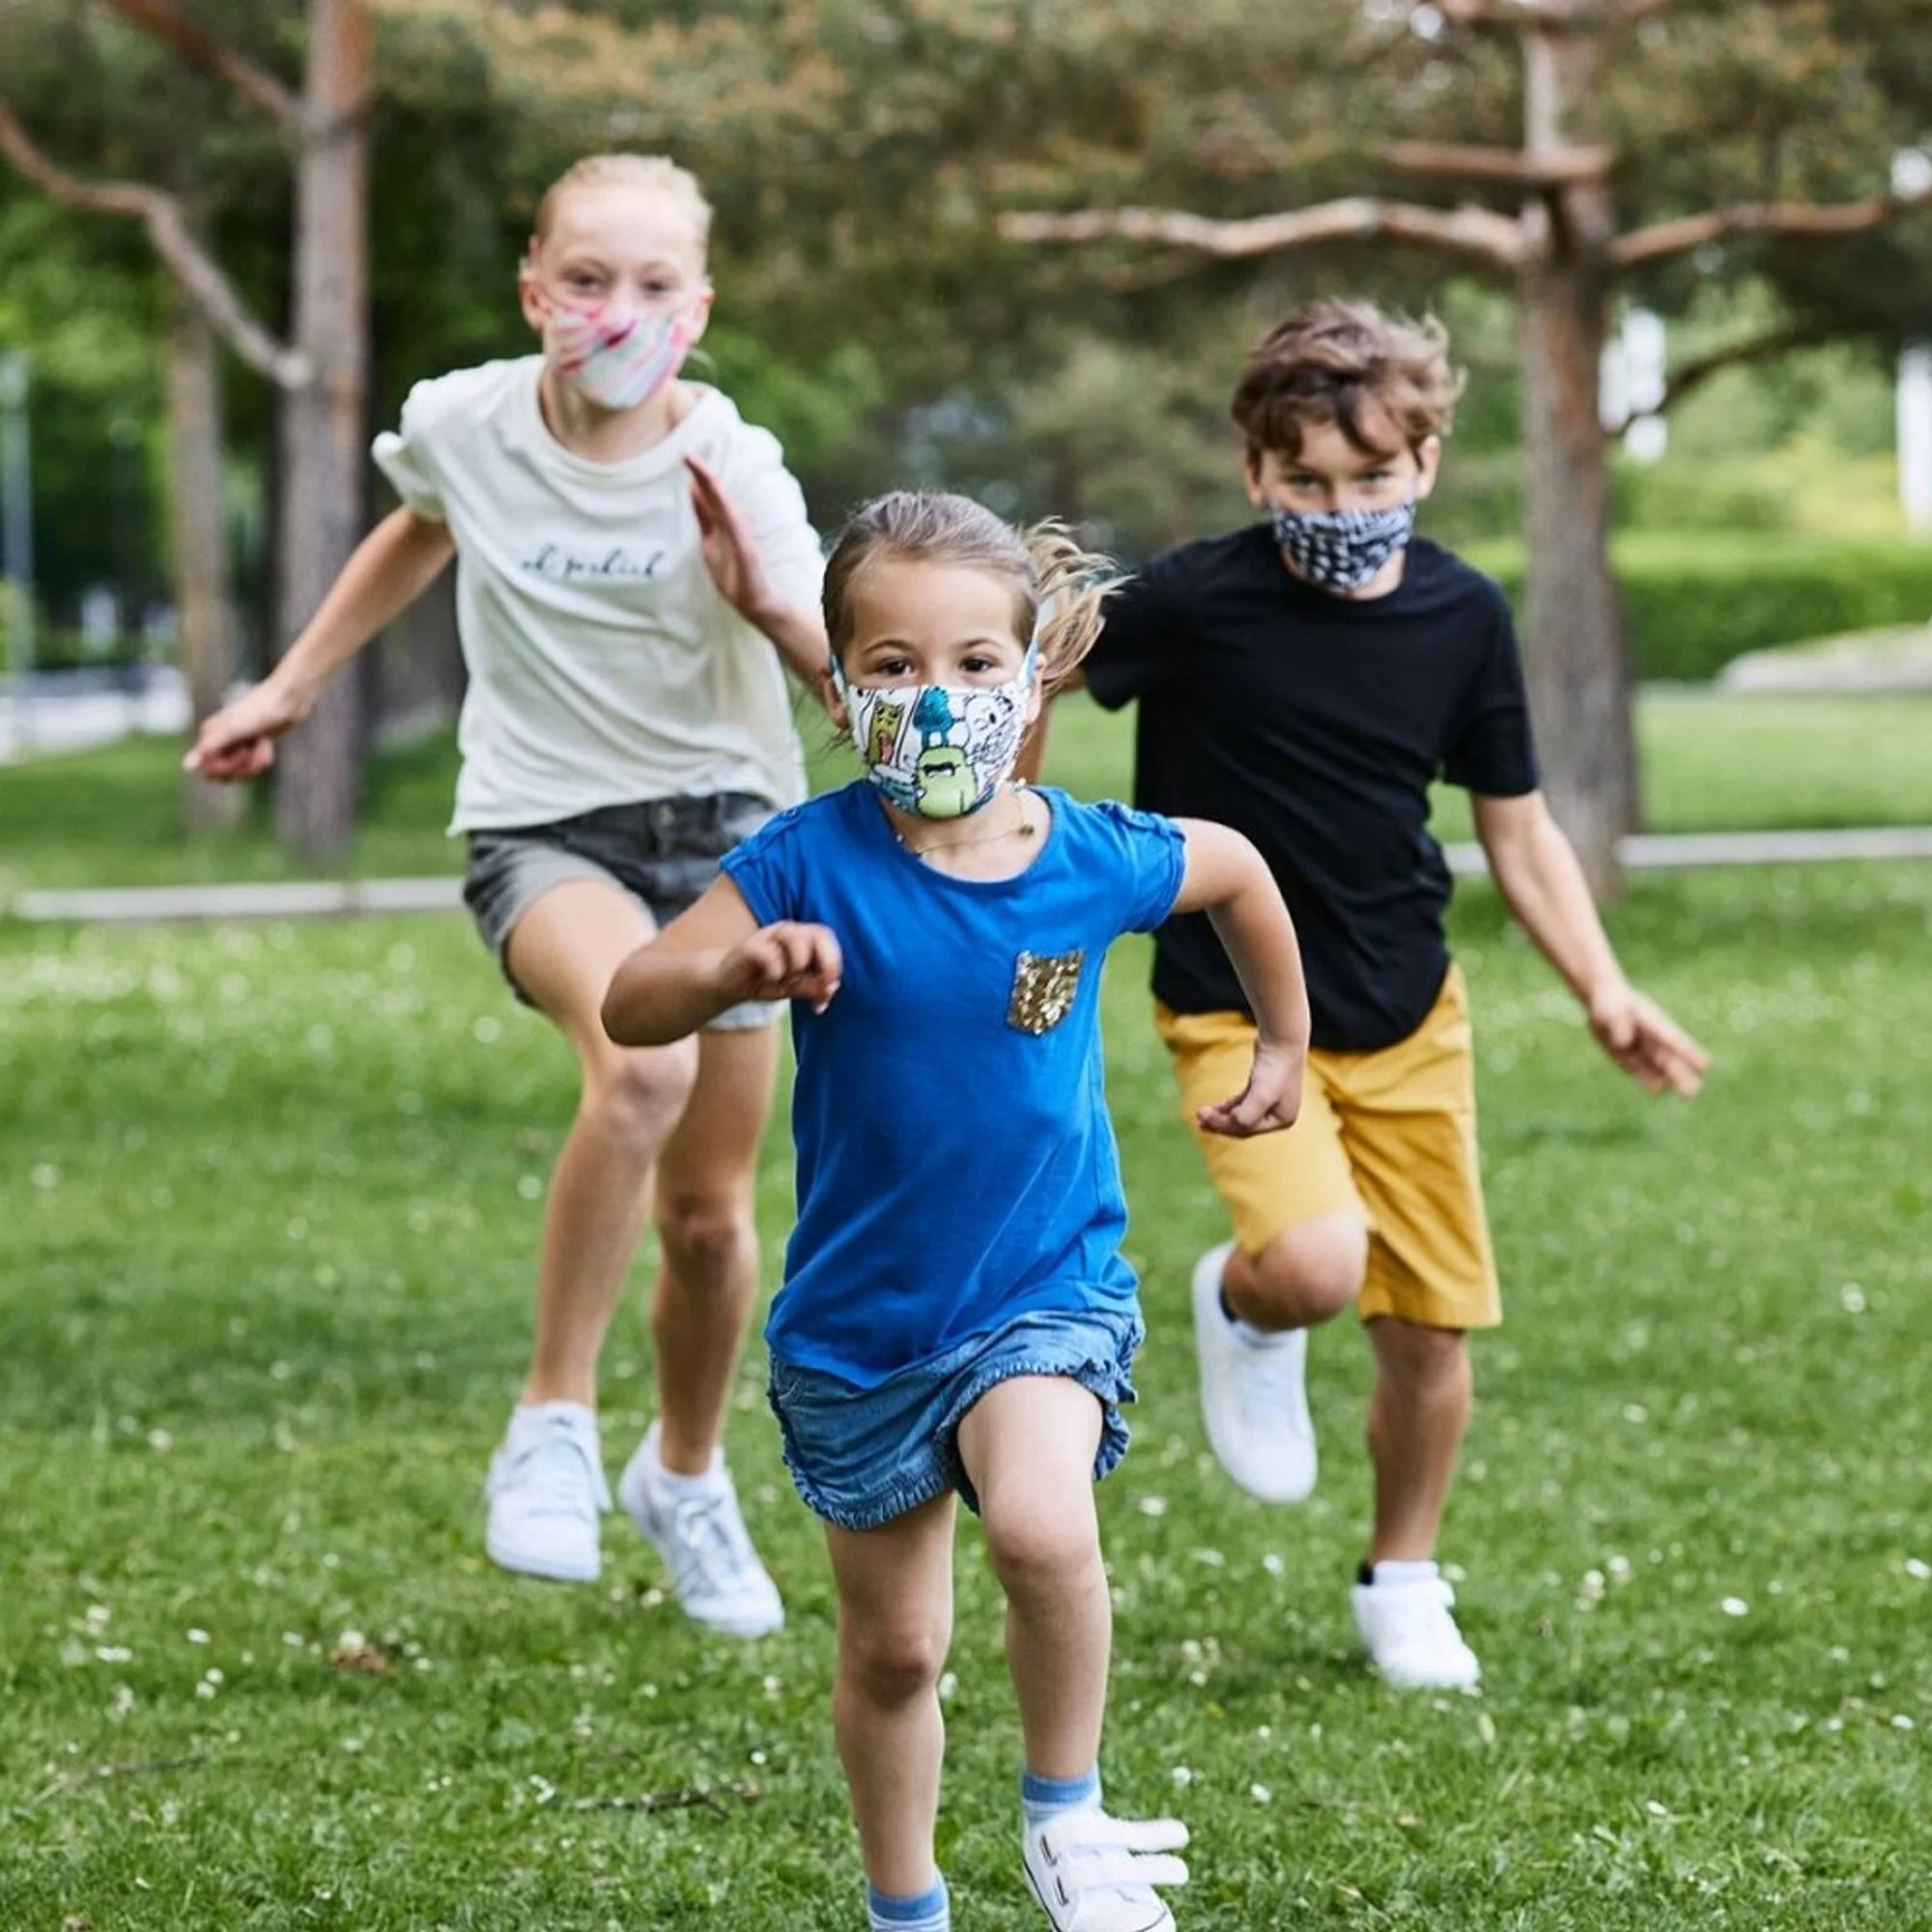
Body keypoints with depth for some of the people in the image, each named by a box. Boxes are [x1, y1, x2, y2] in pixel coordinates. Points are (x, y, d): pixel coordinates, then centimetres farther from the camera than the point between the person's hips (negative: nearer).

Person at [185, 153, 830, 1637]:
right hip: (543, 831, -1)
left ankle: (688, 1476, 39)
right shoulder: (463, 426, -8)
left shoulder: (732, 467, -13)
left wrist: (768, 601, -31)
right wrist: (295, 684, 22)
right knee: (642, 1061, -35)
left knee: (710, 1217, 9)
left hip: (723, 823, 1)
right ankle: (554, 1423, -19)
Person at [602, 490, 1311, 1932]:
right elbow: (630, 1006, -17)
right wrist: (737, 969, -37)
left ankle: (1068, 1815, -6)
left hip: (1045, 1287, -1)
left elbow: (1237, 868, 13)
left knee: (1043, 1527, -30)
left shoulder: (1095, 861, -9)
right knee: (892, 1648, 14)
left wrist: (1285, 1044, 21)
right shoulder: (813, 865, -14)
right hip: (859, 1318, 1)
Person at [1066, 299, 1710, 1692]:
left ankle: (1405, 1585, 31)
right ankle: (1243, 1314, 12)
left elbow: (1518, 828, 7)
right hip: (1238, 1013, -4)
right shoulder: (1197, 603, -16)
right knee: (1315, 1264, -27)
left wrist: (1602, 989, -3)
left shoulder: (1462, 618, -3)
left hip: (1410, 1014, 4)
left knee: (1432, 1319, 7)